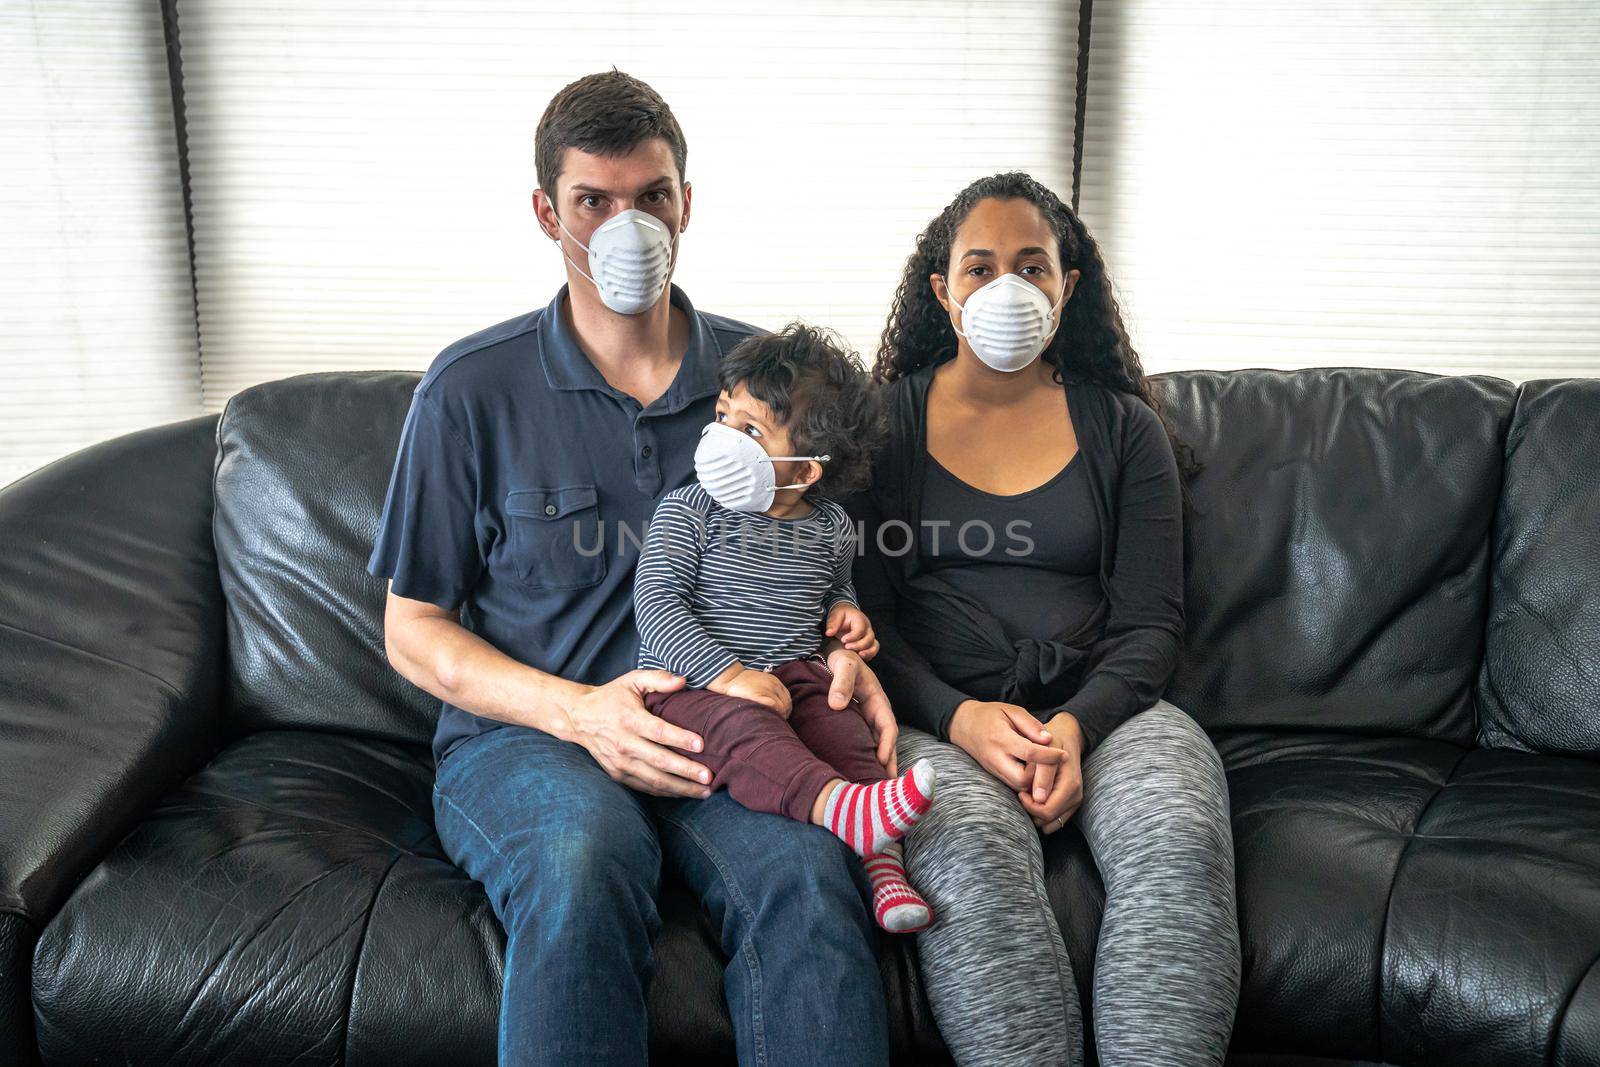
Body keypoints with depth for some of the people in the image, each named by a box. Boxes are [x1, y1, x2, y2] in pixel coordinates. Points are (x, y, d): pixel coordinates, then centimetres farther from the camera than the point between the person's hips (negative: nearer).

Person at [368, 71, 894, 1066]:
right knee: (584, 855, -36)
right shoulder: (472, 388, 0)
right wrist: (578, 711, -13)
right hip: (520, 733, -1)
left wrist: (842, 648, -6)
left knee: (807, 870, -32)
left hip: (722, 731, 2)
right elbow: (413, 629, 3)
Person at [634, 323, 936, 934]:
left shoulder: (830, 528, 12)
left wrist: (843, 611, 7)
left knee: (849, 738, -24)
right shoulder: (688, 512, 0)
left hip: (795, 676, 5)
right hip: (691, 681, -4)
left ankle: (882, 863, -27)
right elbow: (655, 604, -10)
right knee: (743, 728, -36)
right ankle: (839, 807, -58)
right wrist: (728, 673, -21)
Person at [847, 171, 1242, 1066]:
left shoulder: (1124, 427, 15)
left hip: (1100, 706, 2)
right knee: (972, 856, -35)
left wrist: (1077, 725, -13)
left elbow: (1150, 622, 8)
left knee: (1180, 846, -32)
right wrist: (958, 718, -15)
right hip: (937, 714, -1)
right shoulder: (886, 420, 11)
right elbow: (861, 608, 3)